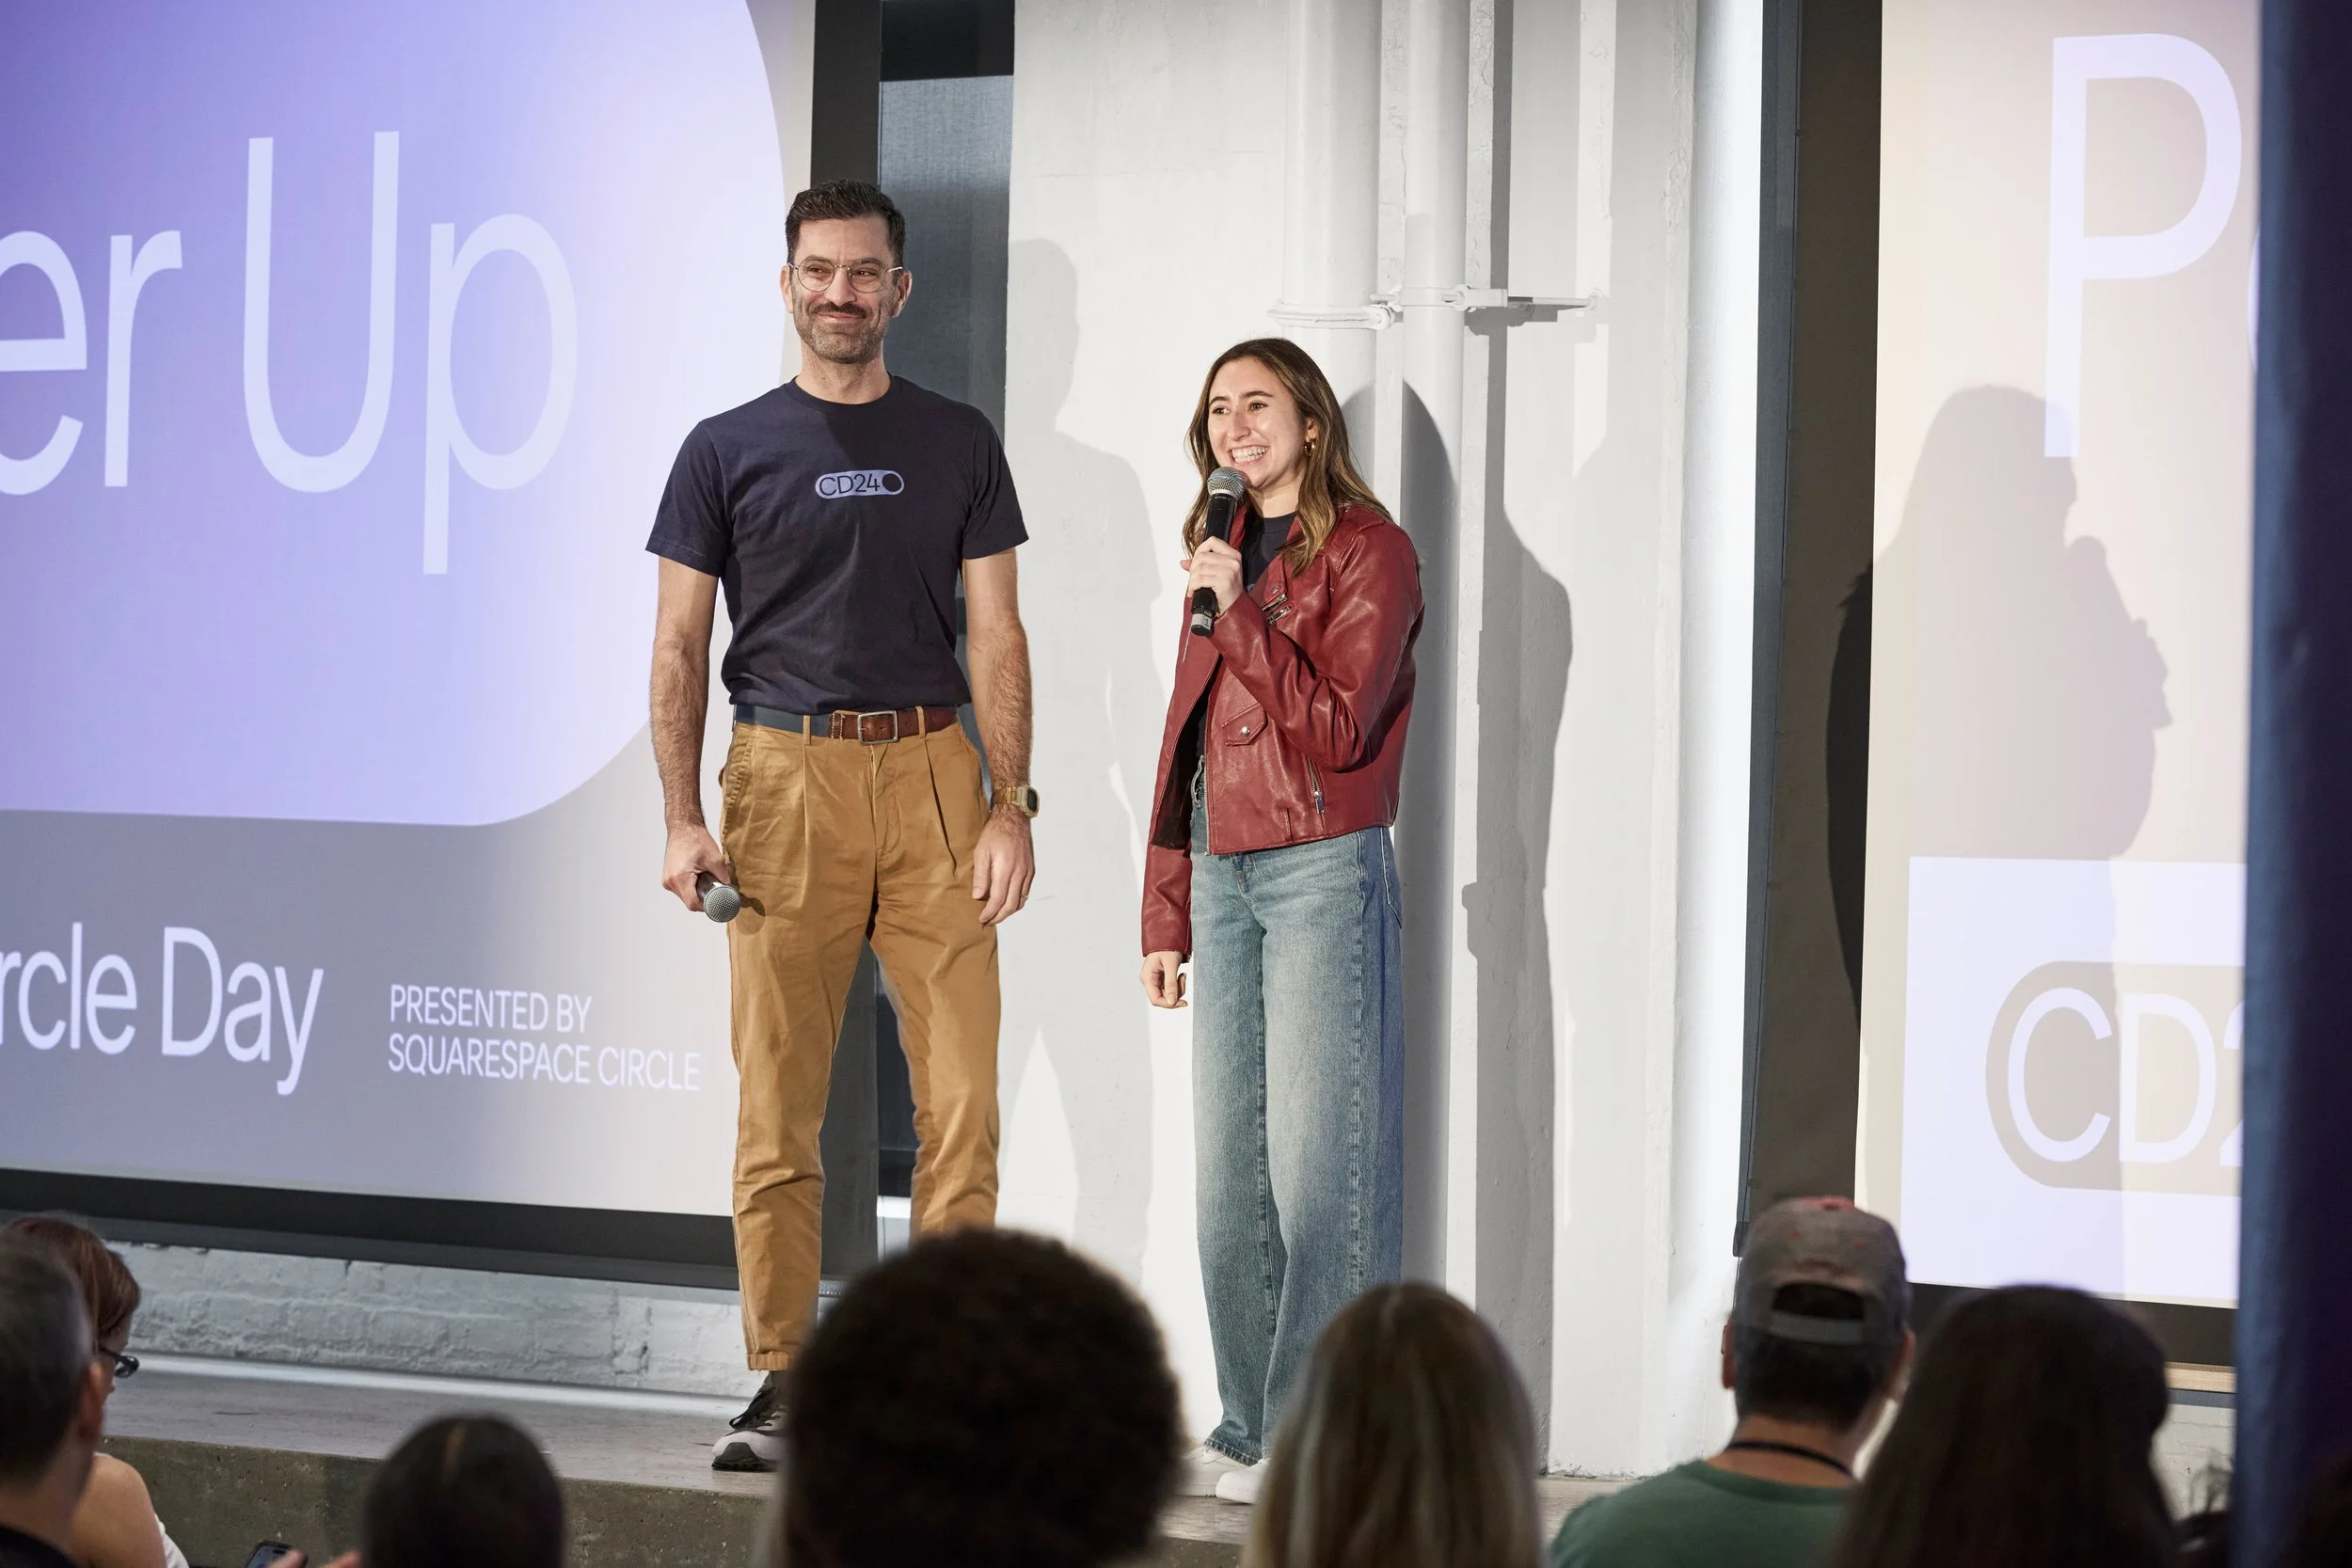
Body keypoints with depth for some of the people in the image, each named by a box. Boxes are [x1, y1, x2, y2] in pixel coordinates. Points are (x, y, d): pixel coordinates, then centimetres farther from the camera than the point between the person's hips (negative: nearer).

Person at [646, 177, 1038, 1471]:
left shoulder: (957, 444, 13)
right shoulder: (728, 450, 9)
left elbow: (997, 636, 10)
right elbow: (678, 648, 7)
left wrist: (1010, 807, -1)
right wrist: (683, 820, -5)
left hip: (931, 775, 1)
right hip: (784, 780, -1)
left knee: (961, 1098, -5)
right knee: (777, 1108, -2)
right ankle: (782, 1384, 4)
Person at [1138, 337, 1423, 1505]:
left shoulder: (1366, 551, -4)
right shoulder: (1223, 555, 18)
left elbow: (1337, 727, -14)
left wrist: (1238, 612, -16)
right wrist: (1163, 913, 17)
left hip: (1322, 872, -7)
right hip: (1221, 876, 8)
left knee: (1319, 1166, -8)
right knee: (1229, 1167, 7)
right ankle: (1248, 1429, 12)